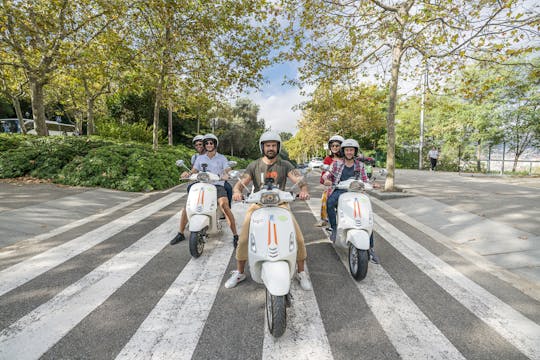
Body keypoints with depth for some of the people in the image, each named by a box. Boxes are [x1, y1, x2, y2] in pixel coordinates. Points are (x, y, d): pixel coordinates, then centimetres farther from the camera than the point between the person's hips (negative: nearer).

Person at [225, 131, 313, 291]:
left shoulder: (285, 165, 7)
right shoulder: (254, 165, 8)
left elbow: (300, 180, -5)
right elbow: (240, 183, 0)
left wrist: (304, 190, -29)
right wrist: (236, 191, -26)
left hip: (280, 204, 0)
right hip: (258, 204, 0)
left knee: (299, 239, -13)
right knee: (243, 239, -12)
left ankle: (301, 273, 11)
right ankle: (239, 273, 13)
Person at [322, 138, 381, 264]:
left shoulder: (359, 165, 12)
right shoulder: (337, 163, 8)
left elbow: (365, 180, 14)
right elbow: (327, 174, 9)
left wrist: (372, 184, -7)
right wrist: (326, 180, -15)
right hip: (339, 190, -1)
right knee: (329, 203, -36)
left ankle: (370, 248, 0)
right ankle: (334, 228, -14)